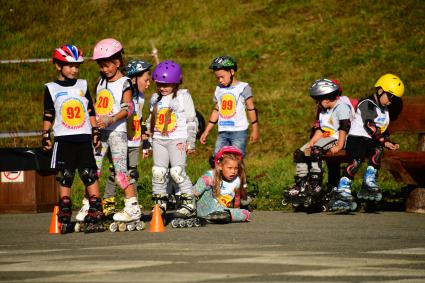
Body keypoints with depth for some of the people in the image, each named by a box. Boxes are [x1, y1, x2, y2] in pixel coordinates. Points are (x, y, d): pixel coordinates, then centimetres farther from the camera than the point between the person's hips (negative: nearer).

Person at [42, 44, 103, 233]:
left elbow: (91, 111, 13)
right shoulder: (52, 89, 5)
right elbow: (48, 115, 6)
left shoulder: (83, 86, 10)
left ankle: (95, 215, -5)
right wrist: (45, 136, 0)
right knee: (64, 179, 1)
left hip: (84, 138, 1)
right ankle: (64, 217, 5)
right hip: (63, 139, -1)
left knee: (90, 176, -5)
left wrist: (96, 132, 8)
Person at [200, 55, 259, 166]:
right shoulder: (219, 89, 12)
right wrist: (206, 131, 18)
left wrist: (255, 129, -3)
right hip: (223, 132, 6)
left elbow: (251, 109, -1)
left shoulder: (243, 88, -4)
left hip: (239, 131, -5)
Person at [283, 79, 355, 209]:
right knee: (299, 153, -2)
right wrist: (310, 144, 0)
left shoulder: (342, 106, -11)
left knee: (315, 152, -33)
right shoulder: (323, 110, 18)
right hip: (326, 138, 10)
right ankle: (300, 186, -2)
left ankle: (316, 187, -32)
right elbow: (319, 129, 14)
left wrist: (339, 146, -29)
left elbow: (344, 128, -21)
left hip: (338, 138, -10)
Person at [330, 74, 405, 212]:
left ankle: (369, 182, -30)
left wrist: (390, 142, 11)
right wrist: (383, 141, -18)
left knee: (377, 150, -30)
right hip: (356, 137, -7)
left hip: (372, 142, 7)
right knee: (356, 160, -32)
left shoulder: (384, 111, 26)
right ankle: (342, 192, -35)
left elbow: (383, 131, 29)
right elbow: (369, 126, -14)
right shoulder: (367, 104, -4)